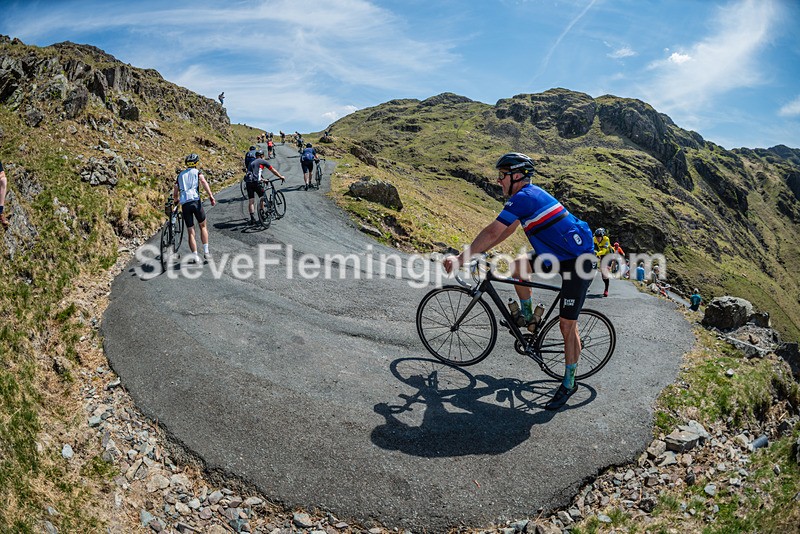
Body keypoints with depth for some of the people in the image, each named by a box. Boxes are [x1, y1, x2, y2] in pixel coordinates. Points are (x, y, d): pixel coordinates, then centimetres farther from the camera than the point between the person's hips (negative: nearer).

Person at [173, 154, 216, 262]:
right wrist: (211, 196, -18)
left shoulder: (180, 175, 22)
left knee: (191, 232, 6)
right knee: (203, 226, 15)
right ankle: (206, 251, 9)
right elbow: (203, 182, -9)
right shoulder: (197, 172, 12)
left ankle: (195, 256, 2)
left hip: (184, 204, 3)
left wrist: (176, 201, 42)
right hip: (195, 201, -3)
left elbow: (175, 194, 21)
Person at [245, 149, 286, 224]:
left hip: (248, 182, 6)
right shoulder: (262, 161, 9)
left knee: (251, 201, 4)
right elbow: (273, 170, 14)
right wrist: (281, 176, 25)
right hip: (255, 182, -6)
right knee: (262, 197, 12)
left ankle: (252, 218, 1)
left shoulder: (252, 162, 28)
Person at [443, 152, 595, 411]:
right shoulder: (530, 194, 11)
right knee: (517, 266, 9)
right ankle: (528, 317, 26)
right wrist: (475, 252, 16)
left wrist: (460, 259, -18)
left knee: (567, 325, -4)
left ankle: (569, 383, 10)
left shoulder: (523, 197, -19)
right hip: (561, 254, 10)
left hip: (576, 263, -10)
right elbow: (504, 231, 18)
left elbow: (492, 232, -23)